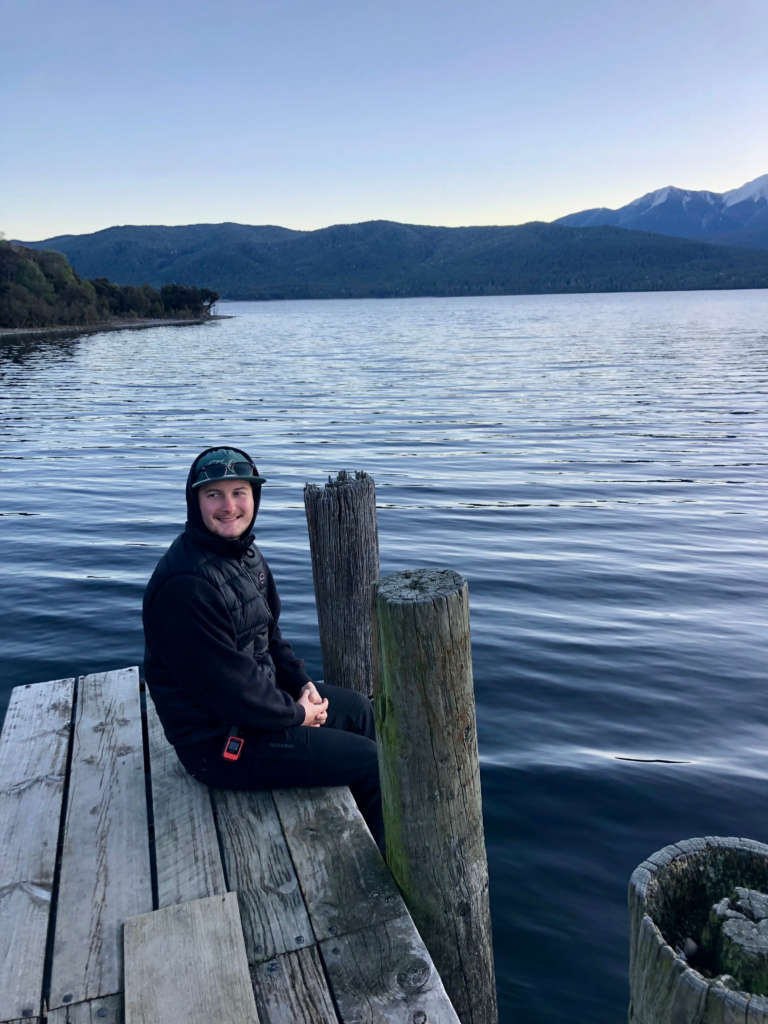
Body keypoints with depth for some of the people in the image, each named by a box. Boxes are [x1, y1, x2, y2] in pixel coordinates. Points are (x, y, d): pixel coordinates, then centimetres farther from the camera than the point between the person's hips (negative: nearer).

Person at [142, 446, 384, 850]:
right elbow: (229, 686, -27)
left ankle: (366, 825, 40)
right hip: (220, 743, -10)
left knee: (357, 707, 22)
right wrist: (297, 714, -13)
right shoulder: (188, 585, -29)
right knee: (370, 760, -3)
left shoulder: (245, 553, 3)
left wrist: (303, 684, 1)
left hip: (257, 699, 10)